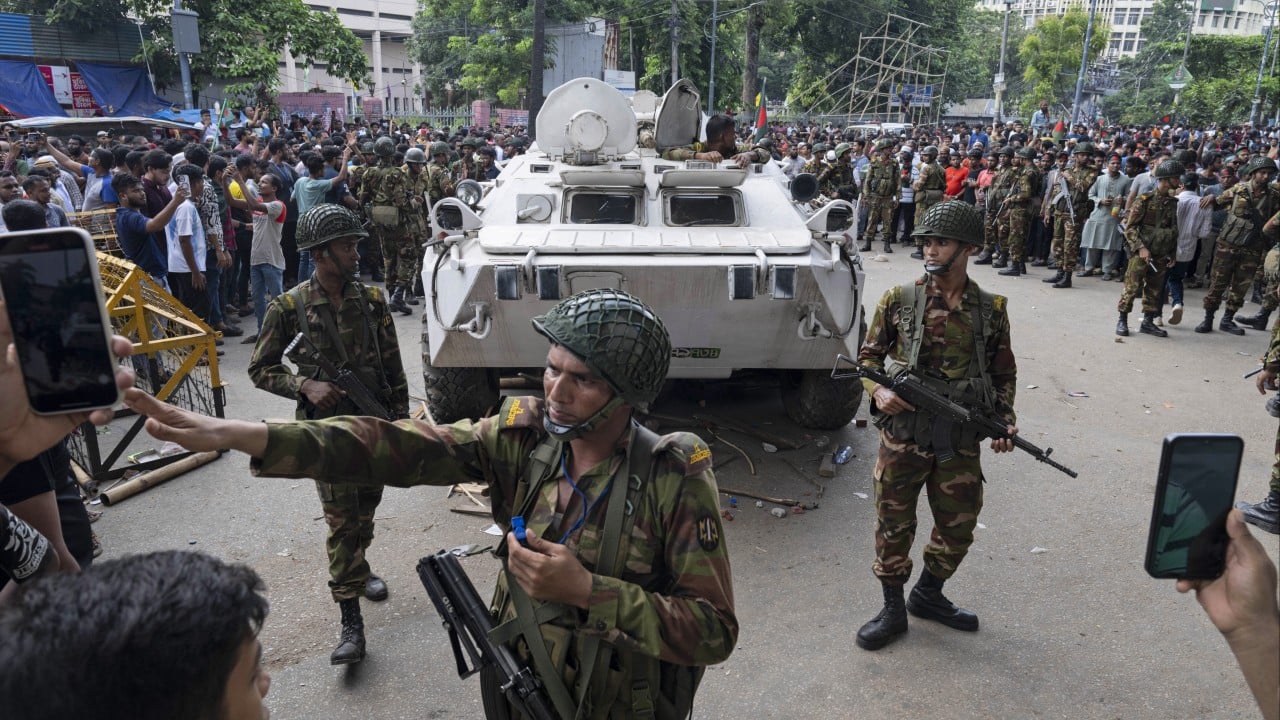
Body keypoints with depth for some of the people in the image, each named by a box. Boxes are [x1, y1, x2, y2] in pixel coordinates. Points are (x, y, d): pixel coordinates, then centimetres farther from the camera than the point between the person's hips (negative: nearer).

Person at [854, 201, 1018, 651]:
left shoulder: (992, 309, 2)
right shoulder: (898, 301, -3)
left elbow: (1004, 373, 11)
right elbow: (869, 357, 5)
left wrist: (1005, 420, -3)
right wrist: (878, 391, -15)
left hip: (962, 441, 2)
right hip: (902, 437, -2)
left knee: (959, 527, 14)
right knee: (893, 525, 7)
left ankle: (928, 595, 39)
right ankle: (893, 610, 26)